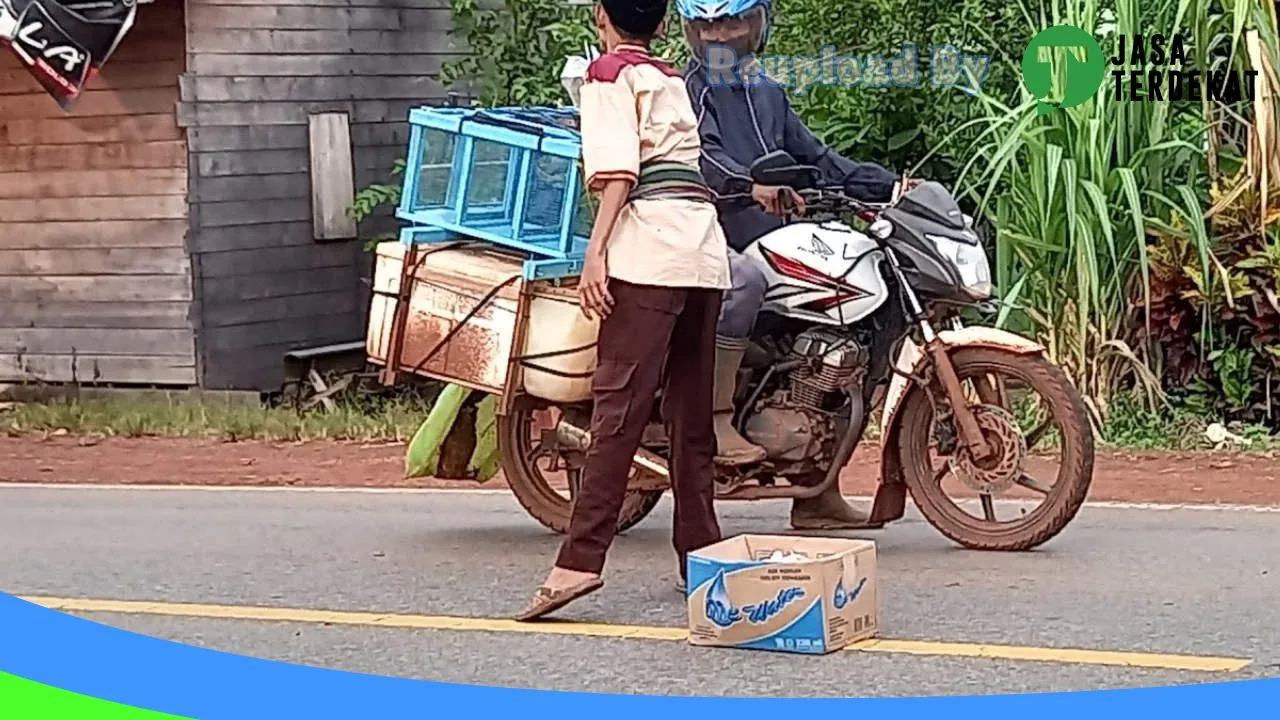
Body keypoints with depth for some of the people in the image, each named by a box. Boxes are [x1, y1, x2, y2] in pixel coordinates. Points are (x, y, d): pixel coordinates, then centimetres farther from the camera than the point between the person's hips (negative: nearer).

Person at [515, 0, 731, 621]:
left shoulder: (609, 72, 4)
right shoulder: (672, 79, 25)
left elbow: (619, 170, -9)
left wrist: (596, 252, -16)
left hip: (649, 247, -7)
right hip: (706, 246, 7)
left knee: (619, 402, -15)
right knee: (691, 410, 11)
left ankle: (580, 560, -22)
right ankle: (701, 552, 13)